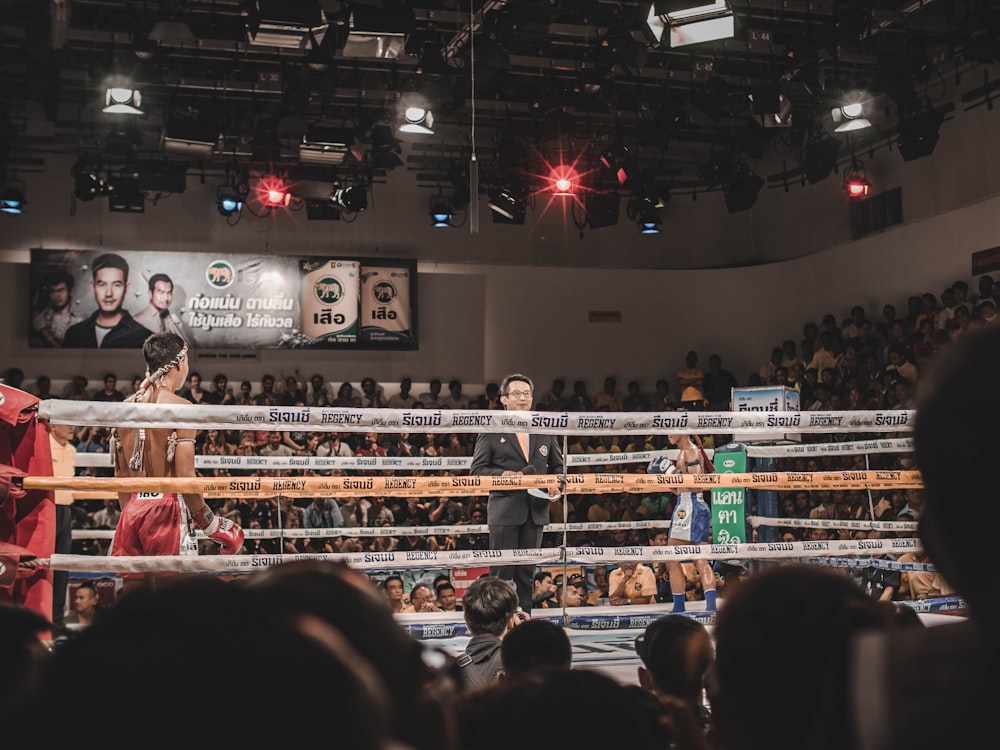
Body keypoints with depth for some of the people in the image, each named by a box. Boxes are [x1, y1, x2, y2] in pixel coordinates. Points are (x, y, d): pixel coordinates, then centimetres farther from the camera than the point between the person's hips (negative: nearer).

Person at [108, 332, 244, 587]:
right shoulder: (179, 407, -10)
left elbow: (120, 474, 14)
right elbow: (185, 476, -15)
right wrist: (212, 525, -7)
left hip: (133, 509, 6)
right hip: (165, 508, -6)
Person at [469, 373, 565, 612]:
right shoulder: (491, 431, 1)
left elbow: (558, 466, 19)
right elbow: (476, 469, -1)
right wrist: (502, 474, -17)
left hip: (536, 509, 4)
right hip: (504, 509, -3)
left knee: (528, 571, 9)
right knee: (502, 570, -2)